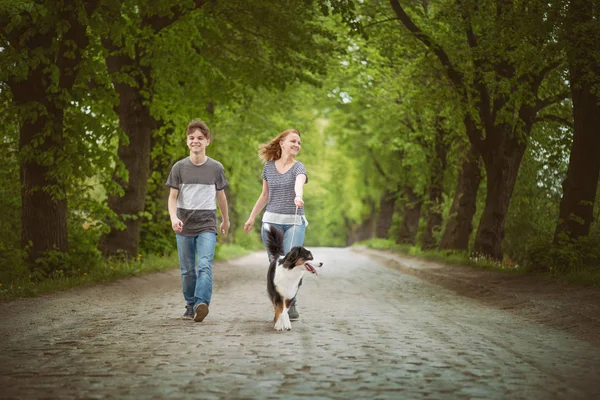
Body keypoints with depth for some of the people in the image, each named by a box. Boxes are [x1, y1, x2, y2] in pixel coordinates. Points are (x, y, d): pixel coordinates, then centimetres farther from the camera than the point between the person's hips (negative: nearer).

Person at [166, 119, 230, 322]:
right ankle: (190, 306, 19)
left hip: (207, 225, -1)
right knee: (187, 270, 7)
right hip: (184, 226, 1)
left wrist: (226, 219, 26)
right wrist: (173, 218, -18)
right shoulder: (179, 167, 2)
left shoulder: (216, 168, 2)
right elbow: (172, 197, 0)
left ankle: (201, 304, -30)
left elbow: (220, 195, 15)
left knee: (205, 265, -18)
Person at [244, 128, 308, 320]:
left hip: (295, 222, -3)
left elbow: (299, 183, -25)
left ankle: (291, 305, -2)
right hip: (271, 221, 3)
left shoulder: (298, 167, -1)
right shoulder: (269, 166, 8)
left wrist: (298, 196, -47)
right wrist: (252, 216, 22)